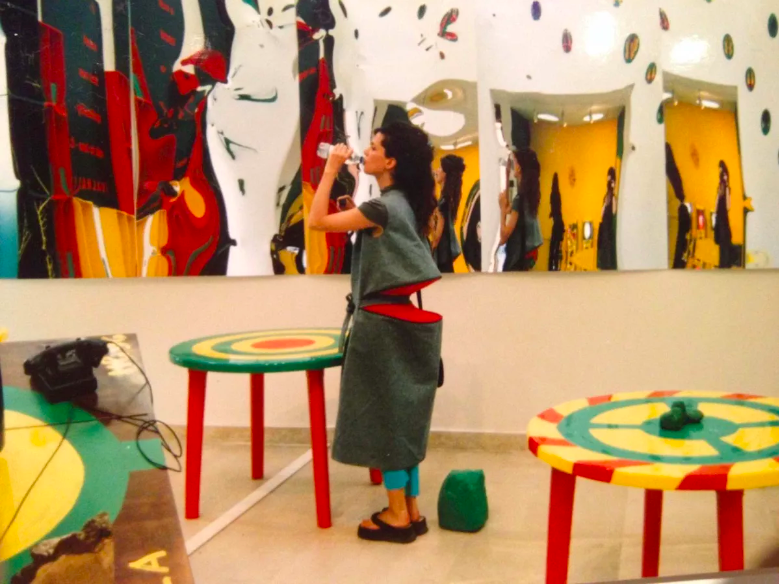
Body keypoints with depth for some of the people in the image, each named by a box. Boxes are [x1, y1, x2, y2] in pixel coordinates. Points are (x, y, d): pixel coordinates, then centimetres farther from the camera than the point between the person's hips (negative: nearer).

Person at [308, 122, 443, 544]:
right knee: (402, 417, 14)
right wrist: (352, 207, 14)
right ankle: (411, 510, 23)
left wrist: (331, 169, -10)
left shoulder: (384, 207, -17)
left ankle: (397, 516, 12)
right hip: (403, 319, 9)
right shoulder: (404, 204, 11)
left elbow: (317, 221, -15)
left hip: (384, 322, -9)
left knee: (384, 417, 1)